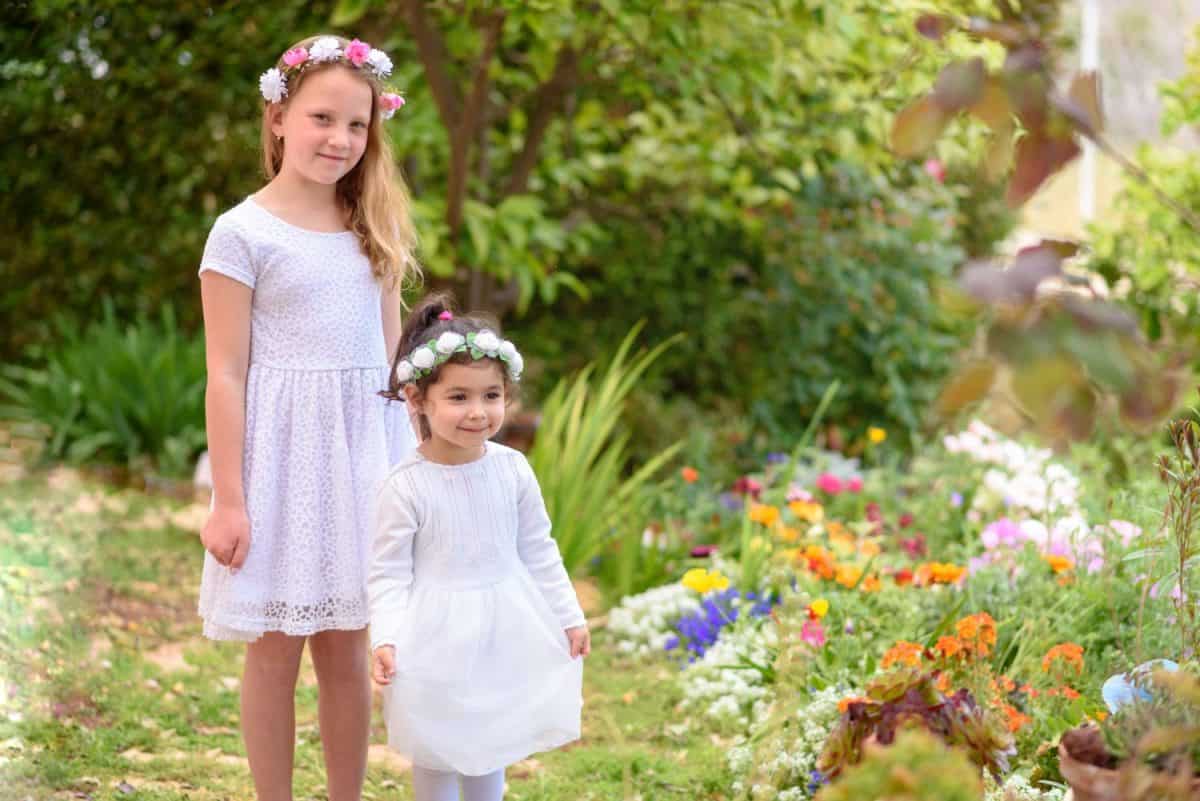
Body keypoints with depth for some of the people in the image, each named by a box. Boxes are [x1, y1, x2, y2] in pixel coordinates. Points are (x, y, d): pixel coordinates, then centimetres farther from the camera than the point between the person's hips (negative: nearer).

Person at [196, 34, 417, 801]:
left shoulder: (372, 230, 9)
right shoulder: (243, 232, -7)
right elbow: (226, 374, -8)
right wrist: (229, 500, -11)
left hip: (364, 452, 5)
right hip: (283, 456, -4)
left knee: (348, 646, 11)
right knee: (276, 647, 5)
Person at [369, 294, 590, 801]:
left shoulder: (513, 470, -4)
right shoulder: (406, 487, -15)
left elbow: (538, 552, 6)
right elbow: (388, 573, -11)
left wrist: (569, 618, 9)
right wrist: (385, 639, -23)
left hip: (503, 634, 3)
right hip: (438, 639, -3)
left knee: (491, 746, 16)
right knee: (436, 755, 8)